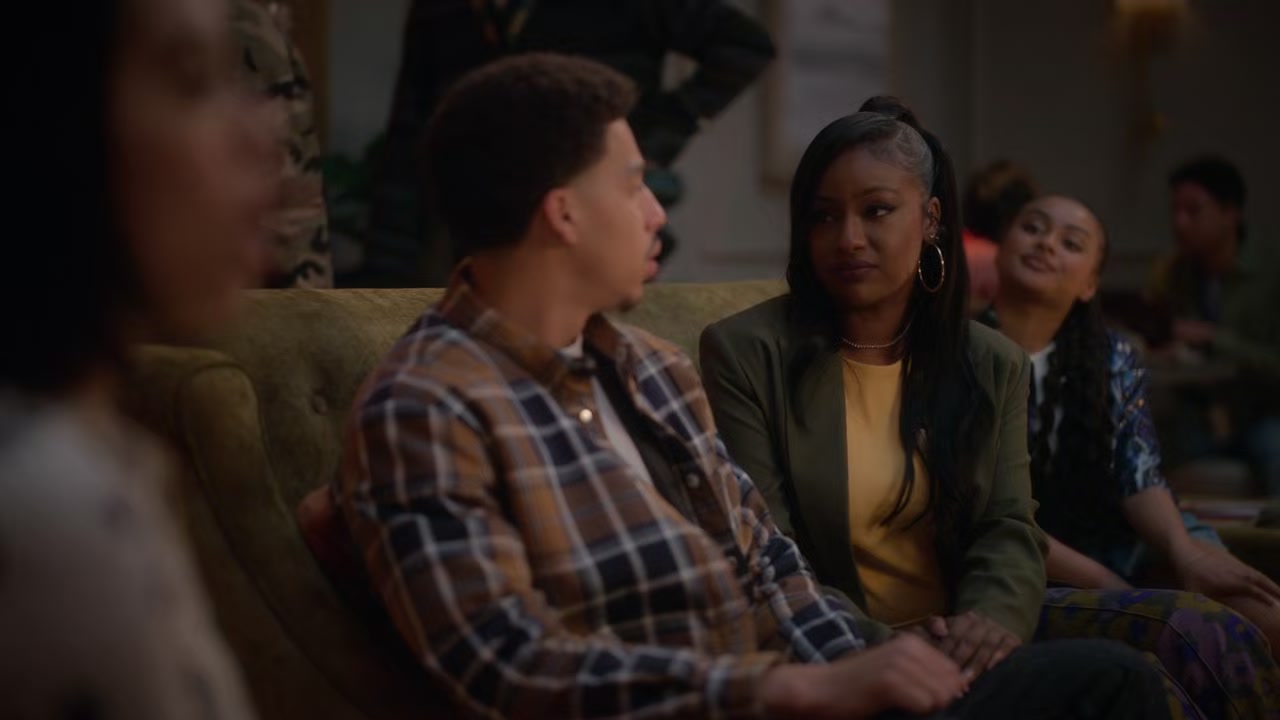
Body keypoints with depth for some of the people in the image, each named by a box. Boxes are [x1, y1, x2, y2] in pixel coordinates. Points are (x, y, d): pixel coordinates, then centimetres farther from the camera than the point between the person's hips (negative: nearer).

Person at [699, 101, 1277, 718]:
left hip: (961, 636, 6)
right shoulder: (744, 354, -5)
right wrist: (878, 645, -24)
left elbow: (1009, 528, 1)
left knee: (1202, 642, -15)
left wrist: (992, 617, -23)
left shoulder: (994, 365, 11)